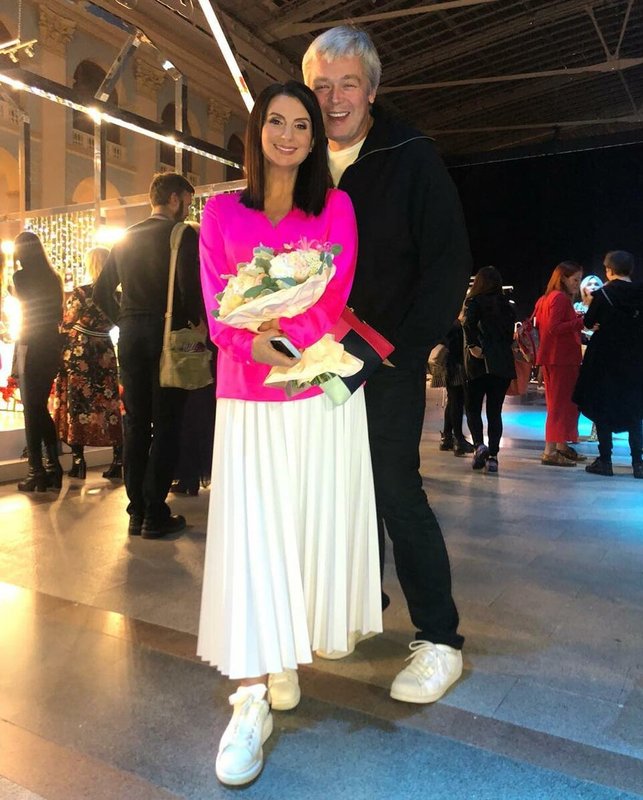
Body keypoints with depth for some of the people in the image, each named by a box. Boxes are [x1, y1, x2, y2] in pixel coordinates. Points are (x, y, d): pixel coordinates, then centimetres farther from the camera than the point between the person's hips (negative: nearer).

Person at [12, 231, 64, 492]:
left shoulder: (21, 277, -9)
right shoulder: (53, 277, 8)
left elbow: (22, 306, 2)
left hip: (31, 346, -5)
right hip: (52, 345, 6)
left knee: (31, 410, 0)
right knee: (42, 407, 14)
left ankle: (37, 473, 2)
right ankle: (53, 467, 14)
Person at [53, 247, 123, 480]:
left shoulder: (80, 293, -12)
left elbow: (65, 325, -4)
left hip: (79, 353, -4)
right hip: (105, 353, 4)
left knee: (77, 403, 4)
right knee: (108, 403, 9)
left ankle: (78, 460, 4)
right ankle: (118, 461, 9)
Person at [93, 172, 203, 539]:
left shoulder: (126, 238, 14)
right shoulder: (184, 235, -5)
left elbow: (102, 292, 14)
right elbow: (191, 289, -18)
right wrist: (200, 322, -1)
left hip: (130, 335, 6)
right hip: (167, 334, -6)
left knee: (135, 423, 10)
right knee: (165, 425, -1)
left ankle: (137, 512, 15)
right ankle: (155, 515, 1)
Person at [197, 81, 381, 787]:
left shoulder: (335, 207, 8)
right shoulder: (221, 212, 9)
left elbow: (331, 305, -2)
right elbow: (218, 311, 0)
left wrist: (268, 318, -17)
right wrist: (257, 344, -20)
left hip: (322, 396, 1)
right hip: (247, 399, 0)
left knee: (313, 528, 6)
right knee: (249, 535, -7)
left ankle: (287, 655, 29)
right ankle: (252, 701, -2)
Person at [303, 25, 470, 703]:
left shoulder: (411, 158, -3)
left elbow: (449, 263, -8)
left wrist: (403, 347, -14)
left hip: (390, 361, -5)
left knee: (397, 491, -7)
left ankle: (440, 639, 7)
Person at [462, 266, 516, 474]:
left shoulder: (473, 301, -1)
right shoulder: (506, 305, 13)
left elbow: (468, 323, -20)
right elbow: (510, 334, 10)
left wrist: (473, 346, -16)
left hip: (479, 362, -3)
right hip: (503, 363, 4)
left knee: (473, 407, 9)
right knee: (495, 411, 6)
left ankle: (479, 444, -11)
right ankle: (492, 457, 3)